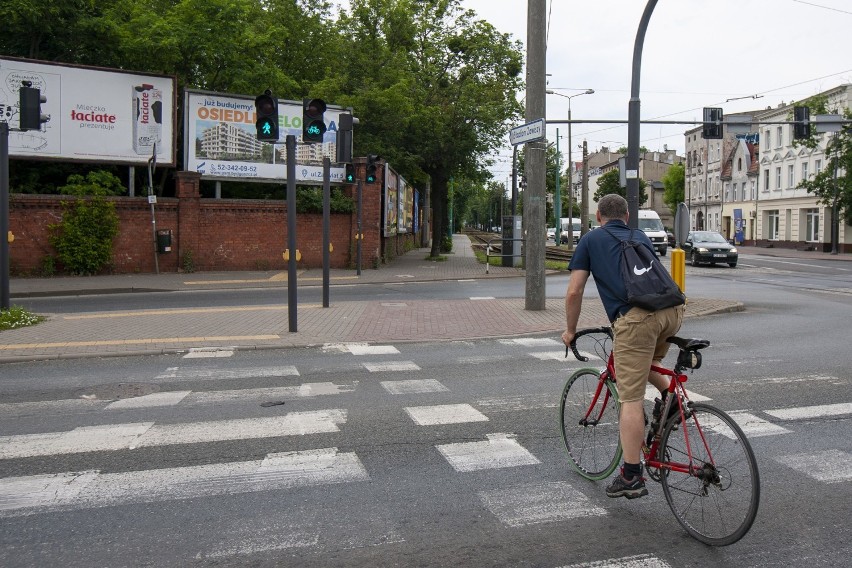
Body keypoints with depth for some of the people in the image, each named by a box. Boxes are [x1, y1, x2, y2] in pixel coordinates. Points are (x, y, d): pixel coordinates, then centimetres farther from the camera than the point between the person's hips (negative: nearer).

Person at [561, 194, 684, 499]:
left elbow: (574, 292, 12)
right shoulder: (642, 238, 30)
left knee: (631, 399, 0)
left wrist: (570, 330, 26)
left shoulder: (591, 239, 17)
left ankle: (631, 477, 3)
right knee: (645, 363, 36)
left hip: (635, 318, -5)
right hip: (672, 312, 6)